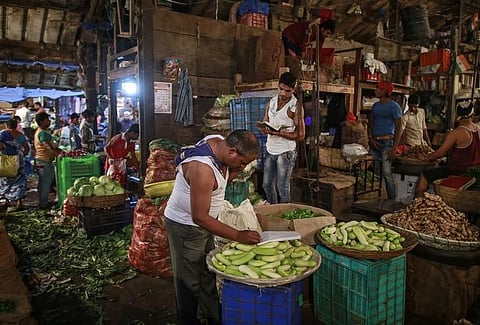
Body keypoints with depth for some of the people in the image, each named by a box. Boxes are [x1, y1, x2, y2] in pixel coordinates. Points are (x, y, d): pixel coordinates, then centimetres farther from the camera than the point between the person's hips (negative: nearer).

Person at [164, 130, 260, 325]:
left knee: (209, 274, 19)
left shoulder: (219, 141, -9)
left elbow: (221, 179, 6)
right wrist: (238, 236, -28)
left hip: (202, 221, 8)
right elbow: (199, 217, -30)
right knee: (190, 282, 8)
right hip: (185, 226, -8)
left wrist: (236, 171, -17)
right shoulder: (202, 169, -35)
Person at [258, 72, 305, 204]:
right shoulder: (271, 102, 8)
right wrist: (263, 128, -13)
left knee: (282, 188, 1)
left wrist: (279, 133, -22)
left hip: (286, 152, -6)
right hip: (270, 150, 6)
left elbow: (300, 135, -12)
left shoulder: (296, 106, -9)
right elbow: (264, 128, 12)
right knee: (267, 185, 13)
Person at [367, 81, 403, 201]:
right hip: (374, 142, 6)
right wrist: (370, 138, 0)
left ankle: (392, 200, 0)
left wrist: (394, 148, -15)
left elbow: (398, 127, -8)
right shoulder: (375, 105, 16)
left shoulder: (393, 106, -4)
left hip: (387, 142, -6)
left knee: (386, 172, -10)